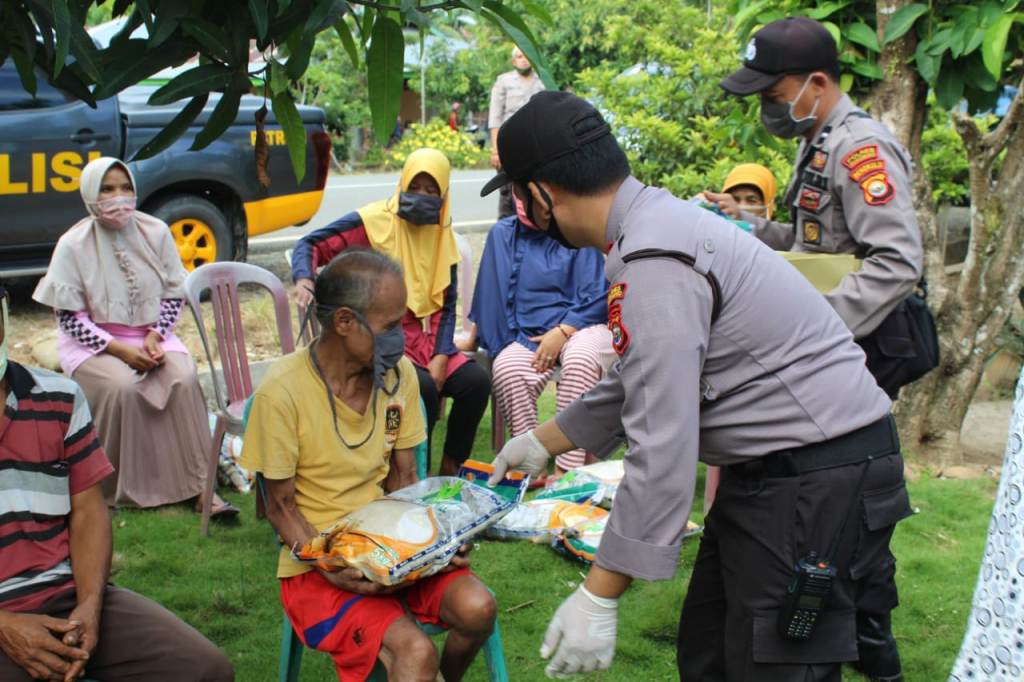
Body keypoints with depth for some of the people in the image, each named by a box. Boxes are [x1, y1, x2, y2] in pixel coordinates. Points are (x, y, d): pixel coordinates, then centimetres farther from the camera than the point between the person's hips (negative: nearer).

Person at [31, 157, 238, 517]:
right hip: (93, 342, -3)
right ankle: (116, 487, -15)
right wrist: (119, 349, -19)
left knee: (185, 378, -26)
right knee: (122, 387, -33)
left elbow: (174, 295, 4)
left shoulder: (156, 233, -2)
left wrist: (154, 337, -13)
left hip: (150, 336, 3)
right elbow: (69, 318, -10)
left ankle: (198, 483, -21)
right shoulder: (73, 245, -10)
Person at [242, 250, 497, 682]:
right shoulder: (283, 391, -17)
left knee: (477, 608, -19)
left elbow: (403, 480, 7)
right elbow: (280, 507, -9)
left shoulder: (400, 373, -2)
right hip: (317, 561, -5)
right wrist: (332, 569, -24)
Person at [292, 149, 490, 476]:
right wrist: (304, 279, -29)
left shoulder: (442, 235, 9)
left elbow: (445, 304, 10)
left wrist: (440, 357, -4)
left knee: (476, 381, -17)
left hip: (421, 339, 6)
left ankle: (450, 468, 0)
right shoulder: (374, 221, -8)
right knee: (423, 388, -30)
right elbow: (311, 244, -7)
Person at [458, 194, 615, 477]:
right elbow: (490, 294, 19)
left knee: (580, 360, -38)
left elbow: (597, 297, -2)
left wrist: (562, 332, -13)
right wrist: (472, 340, 23)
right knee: (506, 371, -33)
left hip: (579, 326, -2)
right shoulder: (503, 233, 10)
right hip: (527, 335, 2)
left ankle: (566, 470, -38)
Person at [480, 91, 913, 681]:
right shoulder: (659, 220, 10)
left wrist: (598, 597, -22)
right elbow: (643, 383, 23)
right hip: (774, 469, 10)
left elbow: (662, 451, -27)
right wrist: (542, 443, 34)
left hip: (817, 478, -10)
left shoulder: (652, 265, -23)